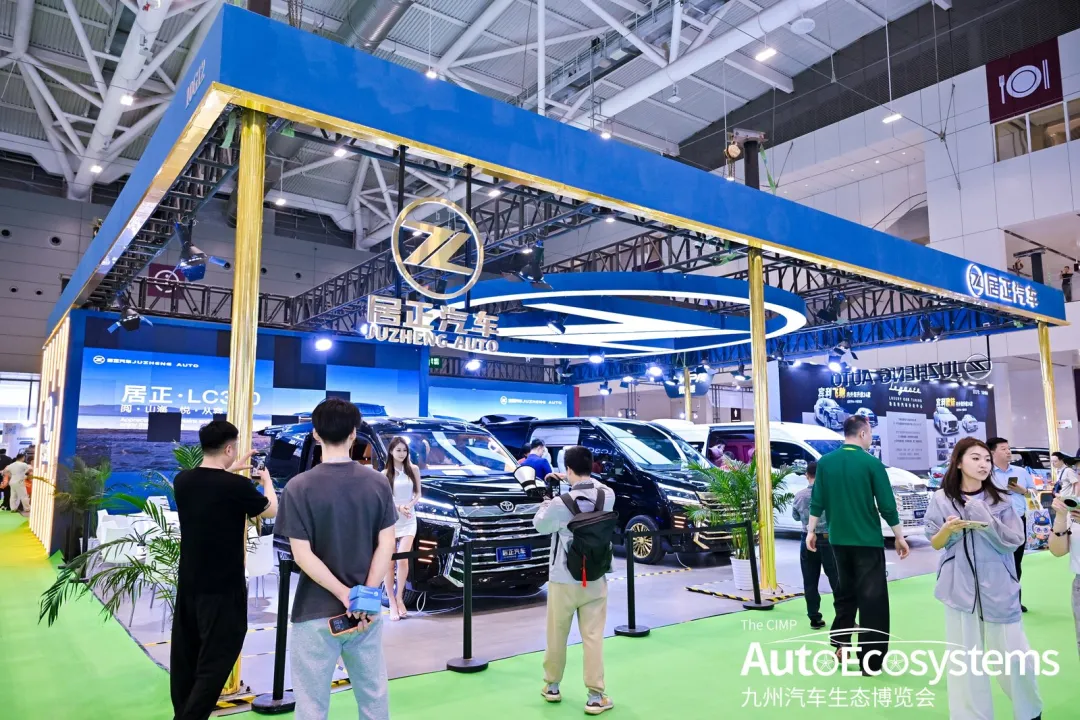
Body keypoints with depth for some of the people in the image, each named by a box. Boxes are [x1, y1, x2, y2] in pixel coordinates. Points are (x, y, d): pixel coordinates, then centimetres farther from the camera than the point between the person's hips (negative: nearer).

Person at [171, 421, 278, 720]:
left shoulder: (182, 480, -4)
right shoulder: (237, 486, -20)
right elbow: (271, 511, -1)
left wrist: (232, 471, 25)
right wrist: (266, 479, 15)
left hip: (188, 583, 7)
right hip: (223, 587, -7)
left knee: (185, 657, 18)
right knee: (214, 663, 2)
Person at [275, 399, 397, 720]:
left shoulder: (299, 487, -11)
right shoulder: (378, 482, -4)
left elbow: (302, 555, -14)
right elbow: (386, 545, -6)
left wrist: (345, 594, -12)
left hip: (317, 611, -3)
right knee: (374, 694, 17)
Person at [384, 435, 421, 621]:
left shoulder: (413, 470, 4)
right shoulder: (385, 474, -1)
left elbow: (418, 494, 7)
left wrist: (409, 506, -12)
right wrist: (398, 508, -16)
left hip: (408, 521, 1)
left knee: (402, 559, -13)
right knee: (389, 563, 3)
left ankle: (400, 598, 7)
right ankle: (392, 602, 14)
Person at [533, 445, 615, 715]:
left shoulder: (560, 503, -19)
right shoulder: (608, 496, -8)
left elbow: (540, 526, -1)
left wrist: (546, 504, 13)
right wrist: (578, 481, 15)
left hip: (563, 581, -2)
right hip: (595, 580, 3)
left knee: (556, 636, 14)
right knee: (593, 638, 6)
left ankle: (552, 686, 30)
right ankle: (596, 697, 9)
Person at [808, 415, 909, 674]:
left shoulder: (825, 462, 0)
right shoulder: (872, 463, -11)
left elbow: (817, 501, 2)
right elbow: (887, 505, -8)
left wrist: (811, 531, 11)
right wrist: (900, 537, 3)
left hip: (838, 540, 5)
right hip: (868, 540, -4)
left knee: (845, 592, 20)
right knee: (872, 597, 4)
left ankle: (840, 644, 25)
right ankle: (870, 660, 7)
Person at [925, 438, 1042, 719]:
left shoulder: (1000, 499, 2)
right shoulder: (942, 499, -2)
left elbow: (1016, 541, -2)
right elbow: (935, 544, 4)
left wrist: (987, 521, -16)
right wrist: (948, 529, -16)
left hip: (998, 588, 1)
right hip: (960, 587, -1)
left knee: (1013, 655, 5)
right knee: (964, 659, 2)